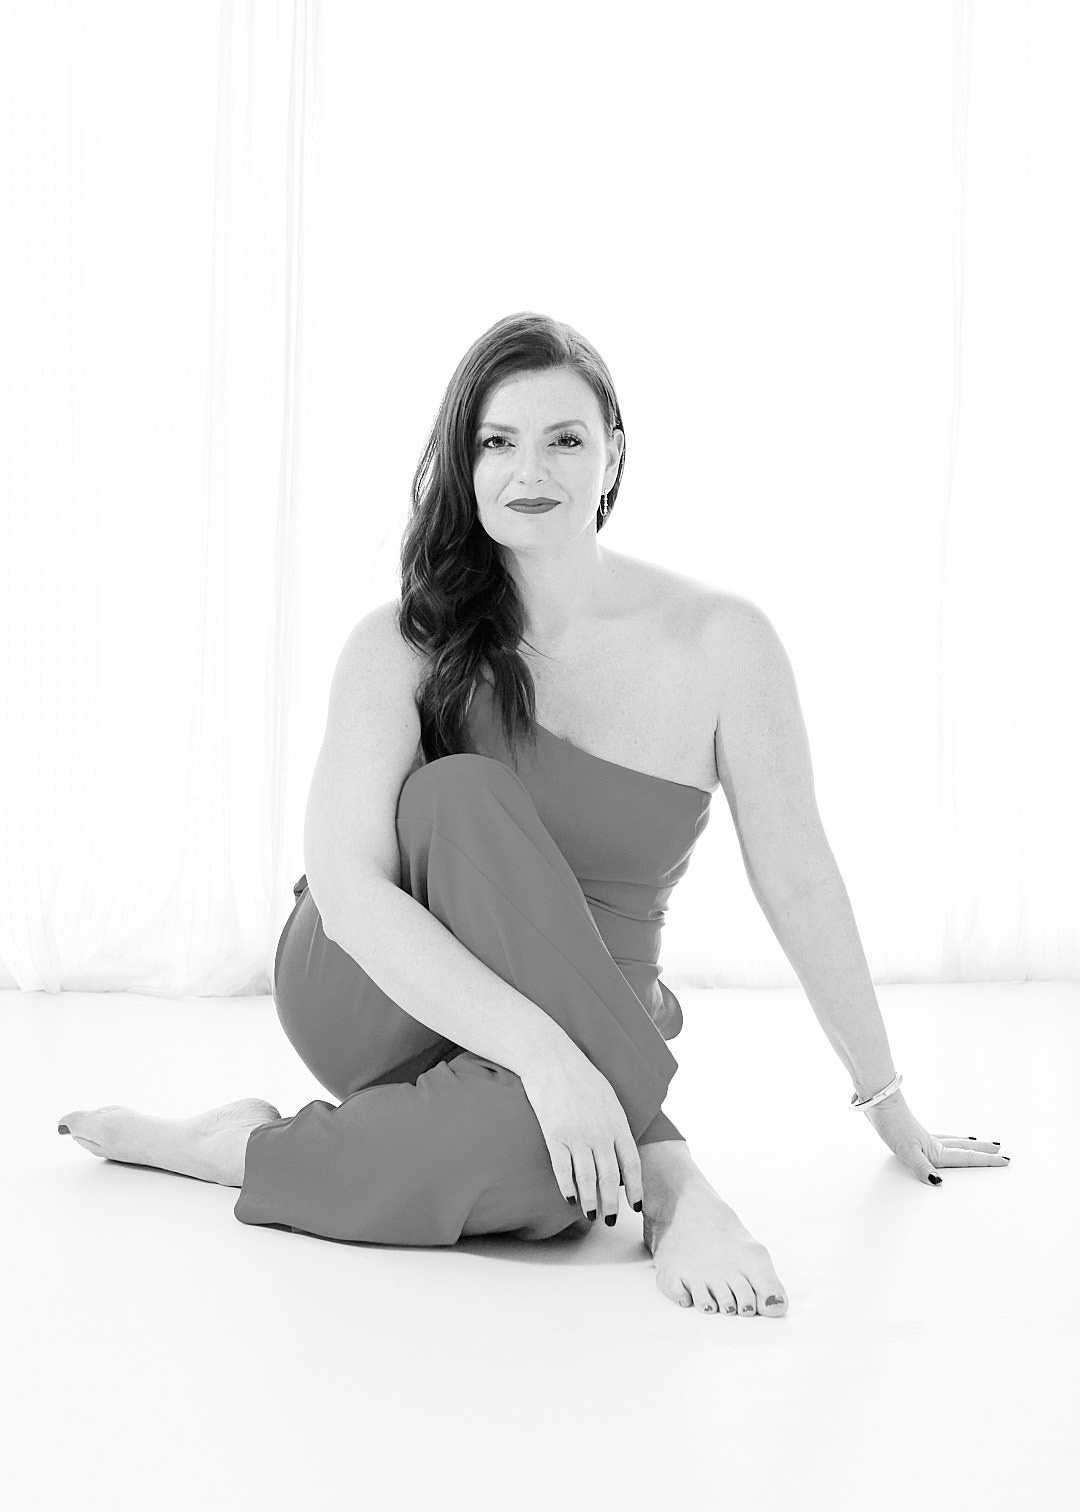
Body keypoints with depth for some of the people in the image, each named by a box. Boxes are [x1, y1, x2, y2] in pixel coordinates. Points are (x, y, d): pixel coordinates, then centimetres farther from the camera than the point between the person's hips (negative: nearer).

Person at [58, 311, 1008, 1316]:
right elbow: (346, 885, -23)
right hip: (370, 999, 1)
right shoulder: (404, 646, -10)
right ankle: (658, 1176, -27)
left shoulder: (719, 643, -9)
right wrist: (541, 1050, -36)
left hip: (588, 1028, -1)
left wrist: (889, 1105, 4)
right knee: (464, 795, -33)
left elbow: (797, 882, -2)